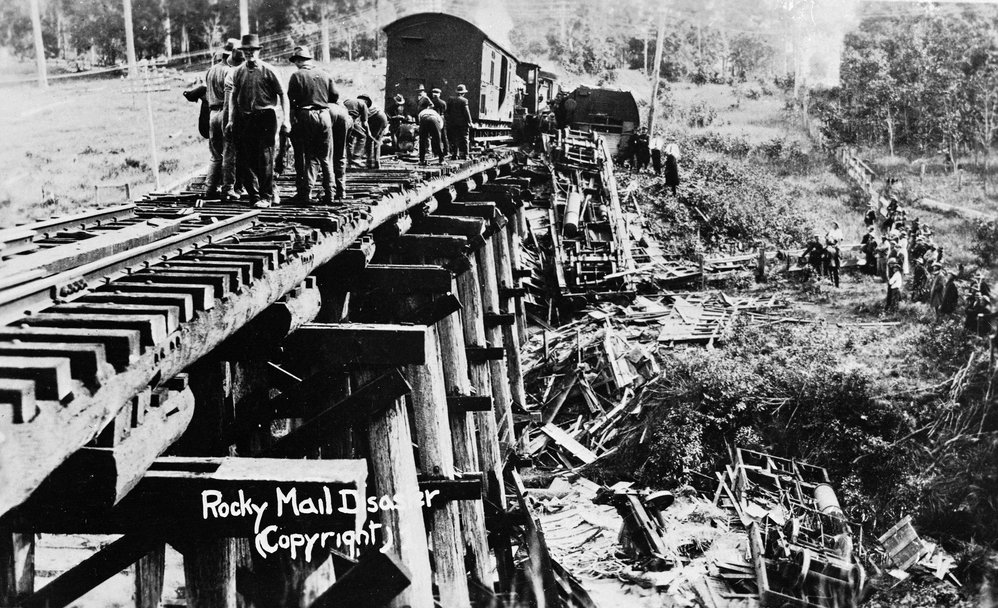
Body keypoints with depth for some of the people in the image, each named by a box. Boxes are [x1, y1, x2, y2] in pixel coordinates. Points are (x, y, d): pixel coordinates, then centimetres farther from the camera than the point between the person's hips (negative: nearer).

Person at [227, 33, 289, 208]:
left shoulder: (267, 71, 0)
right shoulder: (238, 72, 10)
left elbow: (282, 95, 1)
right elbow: (234, 97, 17)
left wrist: (285, 120, -5)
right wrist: (231, 119, 8)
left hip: (265, 117, -4)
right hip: (244, 119, 4)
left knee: (265, 158, -6)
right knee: (245, 159, 3)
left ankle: (267, 196, 3)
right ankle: (254, 195, 13)